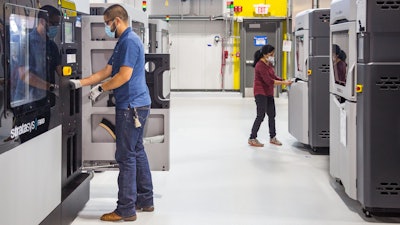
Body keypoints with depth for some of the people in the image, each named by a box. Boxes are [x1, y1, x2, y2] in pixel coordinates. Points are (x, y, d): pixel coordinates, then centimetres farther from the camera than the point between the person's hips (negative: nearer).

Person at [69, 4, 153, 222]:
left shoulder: (129, 41, -15)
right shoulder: (123, 42, 17)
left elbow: (124, 75, -21)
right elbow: (106, 71, 18)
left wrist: (100, 89, -10)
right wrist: (80, 83, 14)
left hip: (131, 106, -10)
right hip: (136, 105, 10)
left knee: (126, 156, -6)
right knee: (137, 152, 15)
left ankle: (126, 210, -2)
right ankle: (145, 200, 23)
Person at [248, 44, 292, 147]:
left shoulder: (268, 64, 11)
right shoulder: (260, 65, -19)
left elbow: (273, 77, 16)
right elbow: (269, 81, -25)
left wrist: (284, 81, 1)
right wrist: (283, 83, -23)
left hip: (269, 94, 9)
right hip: (261, 93, -9)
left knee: (272, 115, 13)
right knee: (261, 115, -8)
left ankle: (273, 137, 24)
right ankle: (252, 139, 0)